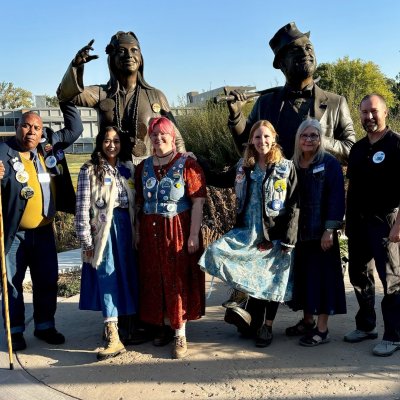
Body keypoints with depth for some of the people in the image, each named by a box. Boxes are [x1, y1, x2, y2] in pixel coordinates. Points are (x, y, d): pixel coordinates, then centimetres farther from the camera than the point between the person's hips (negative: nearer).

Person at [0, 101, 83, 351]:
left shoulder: (50, 145, 3)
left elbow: (75, 128, 11)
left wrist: (67, 100, 4)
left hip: (44, 230, 5)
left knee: (47, 281, 13)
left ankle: (45, 326, 29)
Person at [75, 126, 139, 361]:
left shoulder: (128, 168, 11)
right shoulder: (90, 170, -2)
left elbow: (135, 202, 12)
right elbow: (82, 208, -6)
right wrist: (86, 241, -10)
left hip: (125, 226, 4)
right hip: (103, 229, -4)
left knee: (127, 276, 8)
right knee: (107, 277, -7)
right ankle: (113, 337, -8)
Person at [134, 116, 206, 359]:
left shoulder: (187, 164, -6)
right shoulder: (143, 167, 10)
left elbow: (198, 202, -10)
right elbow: (139, 203, 13)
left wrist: (193, 235, -16)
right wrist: (137, 233, 7)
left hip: (178, 230, -4)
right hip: (151, 231, 5)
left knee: (179, 280, 0)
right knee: (155, 280, 10)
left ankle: (180, 334, 10)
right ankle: (164, 325, 27)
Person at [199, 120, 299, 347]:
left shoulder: (286, 168, -3)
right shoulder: (243, 168, 9)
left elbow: (294, 206, -7)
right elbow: (221, 180, 27)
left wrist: (289, 240, -13)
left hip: (275, 236, -3)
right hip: (248, 233, 4)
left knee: (272, 281, 4)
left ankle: (267, 326, 27)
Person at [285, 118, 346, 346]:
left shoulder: (330, 163, -6)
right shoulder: (293, 165, 9)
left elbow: (336, 198, -11)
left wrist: (329, 229, -17)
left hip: (321, 232, -5)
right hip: (299, 232, 6)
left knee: (322, 275, 0)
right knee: (302, 274, 13)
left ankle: (322, 329, 9)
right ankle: (307, 321, 28)